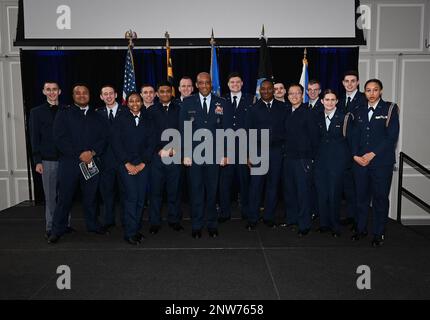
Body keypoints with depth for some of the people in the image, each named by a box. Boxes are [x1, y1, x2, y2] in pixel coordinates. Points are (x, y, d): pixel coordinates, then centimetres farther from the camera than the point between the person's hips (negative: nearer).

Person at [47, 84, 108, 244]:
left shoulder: (96, 116, 14)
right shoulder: (64, 113, 4)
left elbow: (103, 138, 7)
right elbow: (59, 138, -7)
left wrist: (92, 152, -12)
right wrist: (80, 154, -13)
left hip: (92, 162, 3)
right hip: (69, 163, -2)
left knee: (91, 196, 11)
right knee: (64, 197, 2)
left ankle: (92, 224, 26)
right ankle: (58, 229, 15)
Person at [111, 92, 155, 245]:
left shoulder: (147, 122, 13)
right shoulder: (121, 120, 5)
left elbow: (150, 145, 8)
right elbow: (116, 143, -1)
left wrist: (142, 164, -3)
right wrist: (128, 164, -7)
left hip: (143, 165, 3)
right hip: (126, 164, -3)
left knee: (141, 198, 1)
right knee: (131, 197, -11)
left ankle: (136, 229, 13)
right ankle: (130, 232, -2)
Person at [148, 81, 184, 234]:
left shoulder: (178, 110, 8)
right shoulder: (151, 111, 6)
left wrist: (175, 149, -5)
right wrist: (159, 150, -4)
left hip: (175, 156, 1)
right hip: (157, 156, 0)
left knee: (174, 190, 6)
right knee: (156, 190, 3)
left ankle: (174, 220, 19)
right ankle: (154, 222, 14)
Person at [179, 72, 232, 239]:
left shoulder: (221, 104, 5)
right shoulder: (187, 103, 4)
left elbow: (226, 130, 4)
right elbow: (183, 130, 2)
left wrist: (225, 154, -1)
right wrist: (185, 154, -5)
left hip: (214, 154, 0)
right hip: (194, 154, 0)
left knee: (212, 190, 7)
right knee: (196, 190, 5)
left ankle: (212, 225, 21)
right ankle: (196, 226, 17)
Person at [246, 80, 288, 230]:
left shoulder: (282, 108, 7)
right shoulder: (253, 109, 5)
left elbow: (287, 129, 6)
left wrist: (286, 148, -2)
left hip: (277, 151, 1)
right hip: (258, 150, -1)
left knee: (273, 184, 7)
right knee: (255, 185, -1)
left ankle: (269, 217, 19)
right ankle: (252, 219, 9)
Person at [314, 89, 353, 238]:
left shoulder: (345, 117, -5)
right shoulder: (319, 118, 10)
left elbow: (350, 139, -4)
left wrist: (347, 159, -6)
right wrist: (315, 156, 7)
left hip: (337, 160, -4)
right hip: (321, 160, 4)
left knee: (334, 194, -1)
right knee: (321, 193, 7)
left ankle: (335, 226, 15)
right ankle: (324, 223, 21)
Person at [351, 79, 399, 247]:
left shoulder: (390, 109, 0)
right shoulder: (360, 112, 15)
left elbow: (392, 136, -8)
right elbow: (355, 136, 13)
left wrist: (372, 154, -13)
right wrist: (356, 155, -3)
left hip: (381, 162, -4)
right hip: (360, 162, 4)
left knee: (380, 198, 3)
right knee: (362, 196, 10)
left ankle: (379, 233, 15)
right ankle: (361, 228, 23)